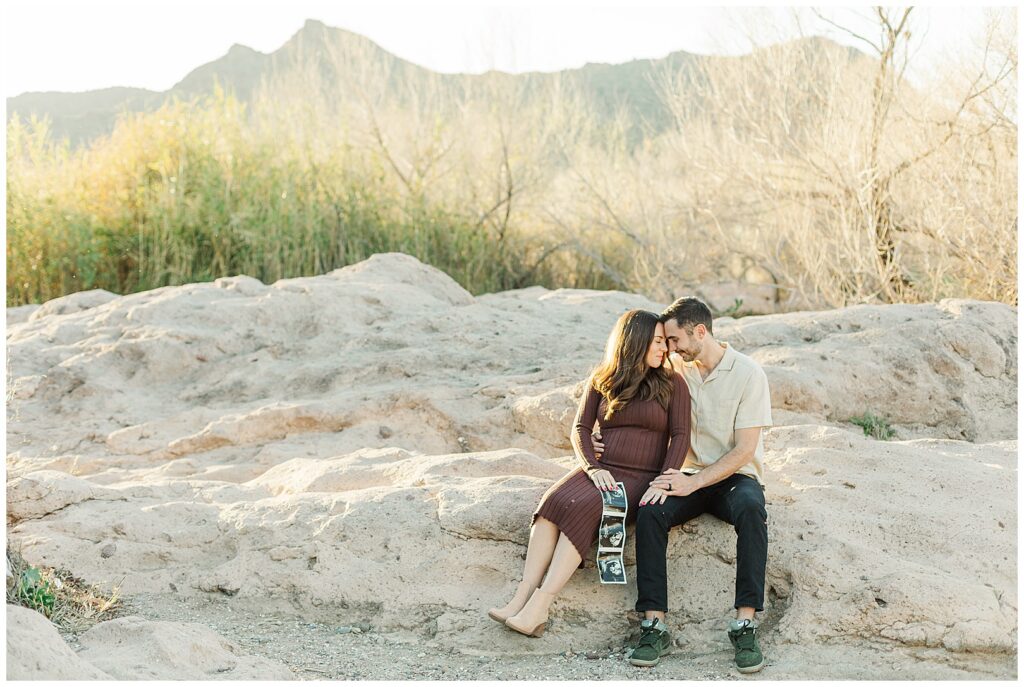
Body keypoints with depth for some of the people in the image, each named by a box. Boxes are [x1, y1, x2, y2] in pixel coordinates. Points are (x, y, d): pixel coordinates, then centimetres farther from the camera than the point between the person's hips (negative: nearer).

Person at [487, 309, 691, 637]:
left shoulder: (672, 383, 6)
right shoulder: (602, 380, 14)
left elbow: (680, 436, -2)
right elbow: (580, 428, 7)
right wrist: (592, 468, -11)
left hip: (641, 480, -3)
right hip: (602, 471, 3)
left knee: (582, 508, -32)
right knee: (554, 501, -29)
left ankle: (538, 606, -40)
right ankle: (522, 597, -39)